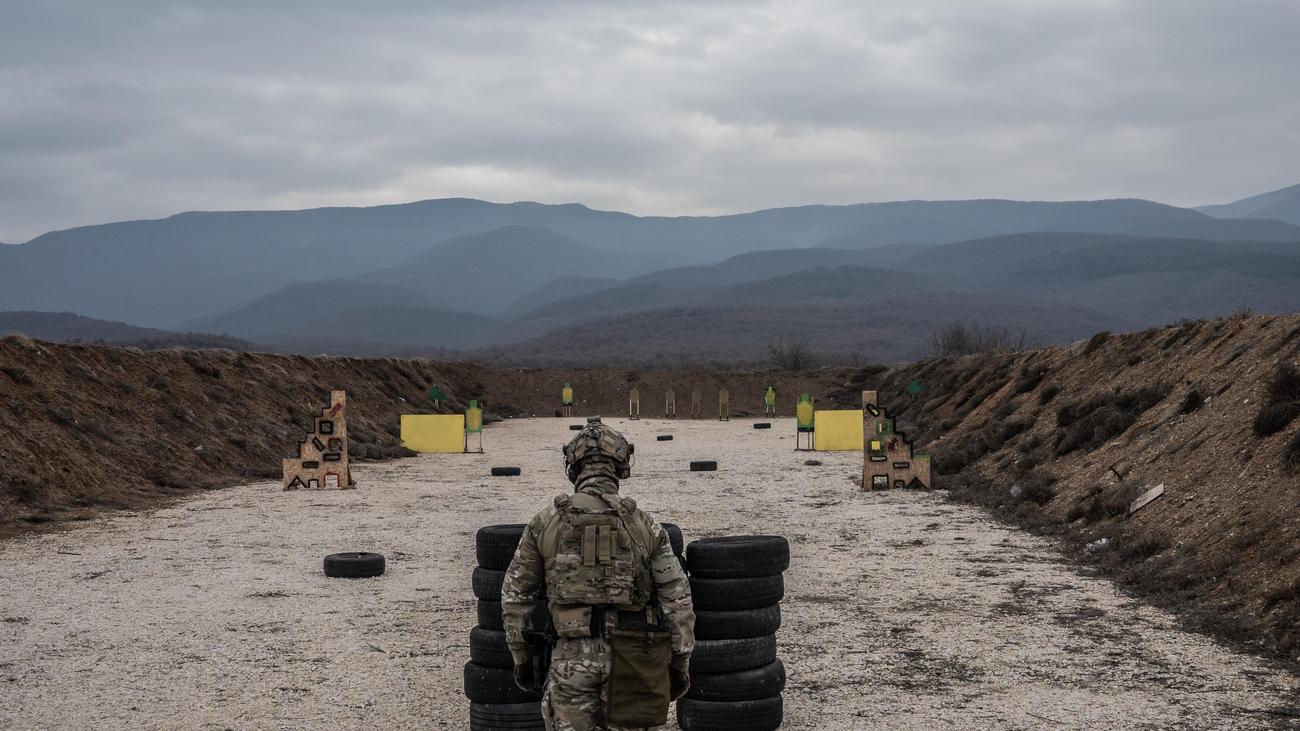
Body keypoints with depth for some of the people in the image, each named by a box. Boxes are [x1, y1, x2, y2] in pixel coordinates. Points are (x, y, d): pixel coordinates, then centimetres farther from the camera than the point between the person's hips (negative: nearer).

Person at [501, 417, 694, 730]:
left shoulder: (544, 522, 1)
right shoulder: (644, 525, 1)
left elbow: (515, 596, 7)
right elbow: (677, 600, 1)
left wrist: (521, 657, 18)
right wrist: (681, 664, 11)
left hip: (572, 656, -1)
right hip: (630, 657, 1)